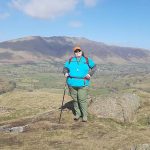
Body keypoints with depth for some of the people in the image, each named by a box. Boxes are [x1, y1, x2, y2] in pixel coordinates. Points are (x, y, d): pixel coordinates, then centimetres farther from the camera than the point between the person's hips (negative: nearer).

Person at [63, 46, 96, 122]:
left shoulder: (87, 60, 9)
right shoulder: (70, 60, 12)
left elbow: (94, 66, 15)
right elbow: (65, 67, 20)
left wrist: (90, 74, 0)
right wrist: (65, 73, -2)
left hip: (83, 84, -2)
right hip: (72, 83, 3)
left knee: (82, 99, -8)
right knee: (75, 99, 9)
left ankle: (85, 115, 5)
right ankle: (77, 113, 24)